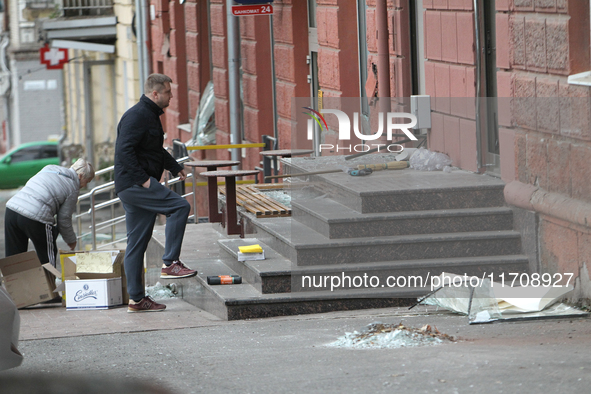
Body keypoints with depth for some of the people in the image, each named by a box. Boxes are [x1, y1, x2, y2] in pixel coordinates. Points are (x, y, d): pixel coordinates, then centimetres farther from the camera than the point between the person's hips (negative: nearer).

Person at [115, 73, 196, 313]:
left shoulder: (150, 115, 20)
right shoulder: (137, 116, -13)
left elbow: (156, 150, 33)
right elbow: (124, 150, -23)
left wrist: (175, 167, 20)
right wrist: (142, 178, -24)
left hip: (137, 186, 11)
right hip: (132, 184, -11)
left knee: (137, 243, 10)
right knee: (179, 207, -18)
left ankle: (136, 299, 12)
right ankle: (170, 263, -15)